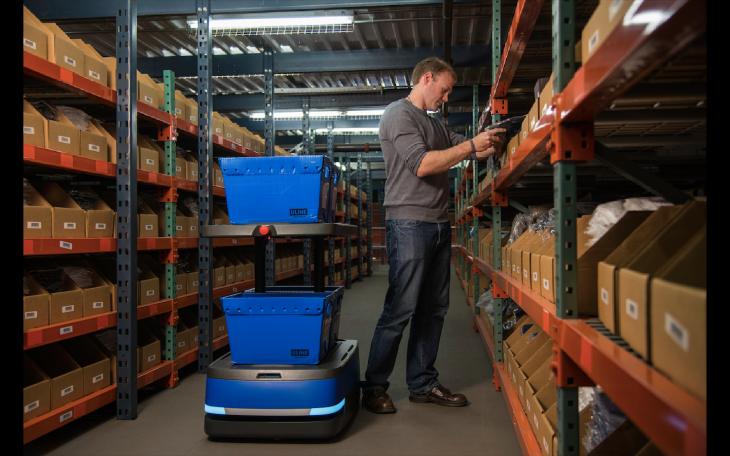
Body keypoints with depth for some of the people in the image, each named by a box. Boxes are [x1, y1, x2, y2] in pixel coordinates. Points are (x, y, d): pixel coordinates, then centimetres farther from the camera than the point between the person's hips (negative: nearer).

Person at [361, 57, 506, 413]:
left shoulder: (435, 124, 24)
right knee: (399, 311, -8)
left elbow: (466, 149, 26)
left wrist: (488, 144, 6)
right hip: (409, 225, -9)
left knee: (433, 309, 10)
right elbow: (421, 164, -16)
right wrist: (471, 146, -12)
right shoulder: (398, 114, -4)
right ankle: (374, 388, 4)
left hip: (439, 225, 9)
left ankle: (422, 384, 19)